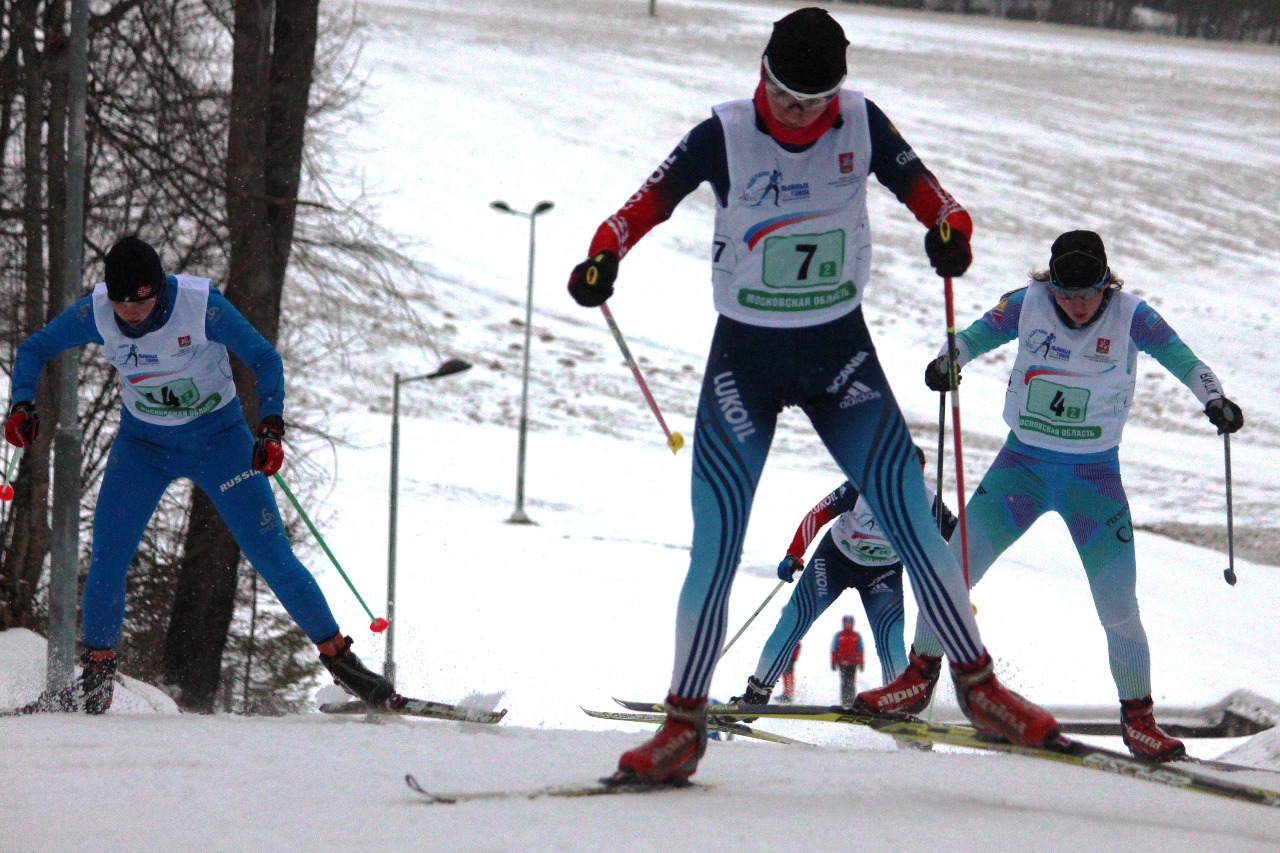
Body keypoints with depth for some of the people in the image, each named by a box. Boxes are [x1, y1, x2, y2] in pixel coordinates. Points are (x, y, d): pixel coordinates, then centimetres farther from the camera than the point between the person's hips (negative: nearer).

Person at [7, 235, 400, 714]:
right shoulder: (94, 314, -17)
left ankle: (340, 660, 5)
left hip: (219, 440, -2)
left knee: (273, 558, -7)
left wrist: (271, 427, -27)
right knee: (106, 562, -10)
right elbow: (34, 350, -1)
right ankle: (94, 685, 5)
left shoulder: (201, 305, -25)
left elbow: (265, 359, -14)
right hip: (142, 445, 2)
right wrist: (22, 405, -19)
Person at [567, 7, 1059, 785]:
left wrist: (950, 227, -25)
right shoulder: (725, 136, -10)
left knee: (910, 518, -7)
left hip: (840, 350, 1)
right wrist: (606, 255, -30)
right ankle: (685, 726, 6)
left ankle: (980, 686, 6)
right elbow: (653, 198, -11)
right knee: (716, 547, -5)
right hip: (746, 355, -1)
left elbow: (920, 188, -3)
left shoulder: (860, 124, -5)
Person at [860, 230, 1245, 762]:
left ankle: (1138, 719, 9)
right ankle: (920, 676, 14)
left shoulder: (1131, 317, -10)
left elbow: (1181, 359, -13)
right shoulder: (1028, 304, -7)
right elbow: (975, 337, 0)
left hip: (1094, 476, -1)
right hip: (1024, 462, 1)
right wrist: (947, 362, -21)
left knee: (1118, 607, -6)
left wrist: (1214, 400, -31)